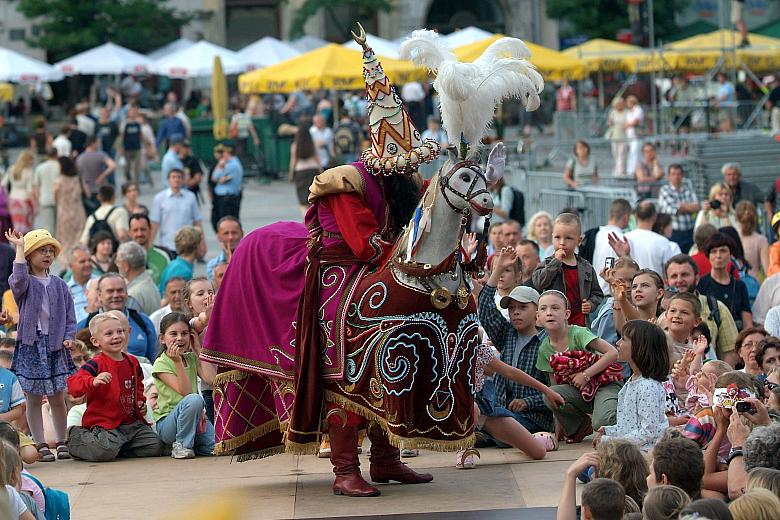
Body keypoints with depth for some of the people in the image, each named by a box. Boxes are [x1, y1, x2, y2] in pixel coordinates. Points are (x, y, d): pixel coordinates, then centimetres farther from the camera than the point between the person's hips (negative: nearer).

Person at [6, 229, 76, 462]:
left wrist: (68, 337, -7)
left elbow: (70, 315, 10)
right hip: (31, 344, -3)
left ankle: (61, 443, 17)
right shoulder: (25, 283, -2)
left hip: (55, 346, 3)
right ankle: (41, 445, 9)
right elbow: (18, 281, -28)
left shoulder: (59, 285, 8)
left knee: (58, 398, 7)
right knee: (34, 398, 2)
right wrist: (19, 248, -22)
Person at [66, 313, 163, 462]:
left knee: (155, 447, -4)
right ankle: (77, 437, 4)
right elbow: (73, 384, -23)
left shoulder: (132, 362, 12)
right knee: (104, 452, -29)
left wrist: (140, 401, 15)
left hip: (132, 421, 7)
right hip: (105, 423, -7)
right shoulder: (96, 365, -12)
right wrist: (93, 382, -40)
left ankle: (118, 445, 14)